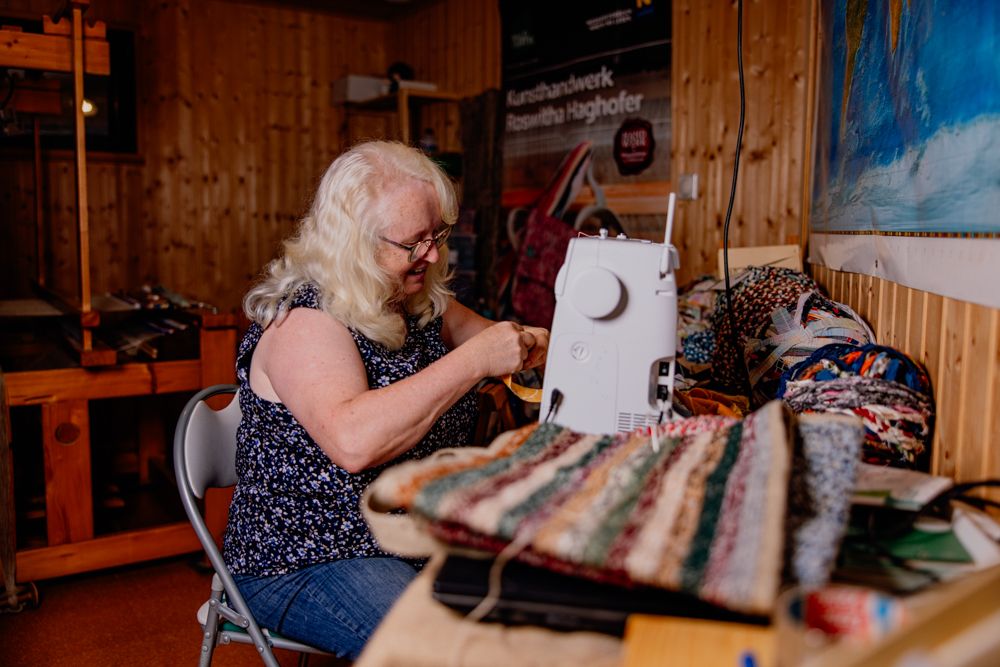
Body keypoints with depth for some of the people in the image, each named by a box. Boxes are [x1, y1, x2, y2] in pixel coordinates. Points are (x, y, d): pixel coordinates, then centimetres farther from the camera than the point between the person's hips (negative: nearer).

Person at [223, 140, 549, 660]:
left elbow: (483, 337, 24)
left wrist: (524, 346, 0)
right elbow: (353, 441, -34)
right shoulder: (305, 323, -17)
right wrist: (474, 360, -29)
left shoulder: (424, 303, 6)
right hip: (305, 562, -7)